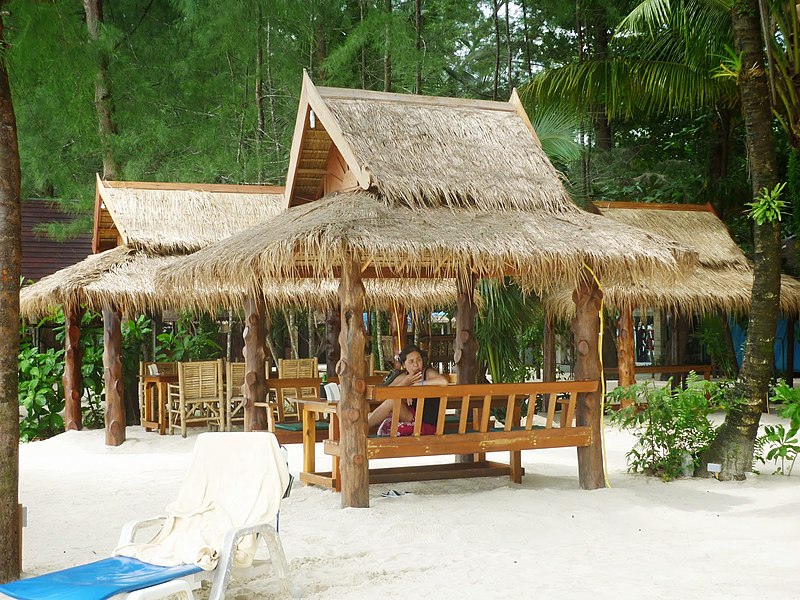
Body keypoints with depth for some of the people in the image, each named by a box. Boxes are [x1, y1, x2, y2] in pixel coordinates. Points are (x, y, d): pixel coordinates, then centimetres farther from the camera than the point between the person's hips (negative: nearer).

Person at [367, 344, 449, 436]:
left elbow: (444, 382, -36)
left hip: (427, 424, -7)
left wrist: (417, 384, -24)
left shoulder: (428, 373, -12)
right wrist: (405, 383, -22)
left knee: (391, 402, -21)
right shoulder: (404, 377, 5)